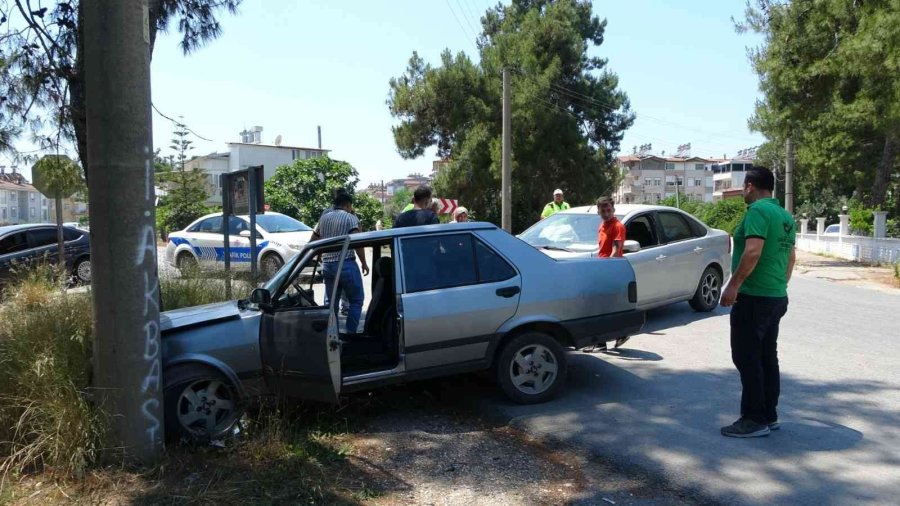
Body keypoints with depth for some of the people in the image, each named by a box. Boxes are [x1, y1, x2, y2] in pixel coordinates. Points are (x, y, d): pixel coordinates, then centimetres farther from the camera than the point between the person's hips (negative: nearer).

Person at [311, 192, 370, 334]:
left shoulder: (324, 218, 14)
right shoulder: (351, 218, -4)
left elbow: (314, 240, 18)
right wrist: (364, 263, -8)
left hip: (327, 265, 6)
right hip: (346, 264, -6)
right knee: (356, 300, 4)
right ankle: (350, 333, 0)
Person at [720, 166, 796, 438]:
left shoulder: (758, 210, -15)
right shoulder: (785, 216, 13)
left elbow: (753, 252, -26)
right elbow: (790, 256, 20)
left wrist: (733, 285, -22)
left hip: (754, 297, -9)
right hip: (777, 297, 9)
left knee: (747, 358, -3)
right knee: (767, 357, 14)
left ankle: (755, 419, 1)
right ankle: (769, 416, 21)